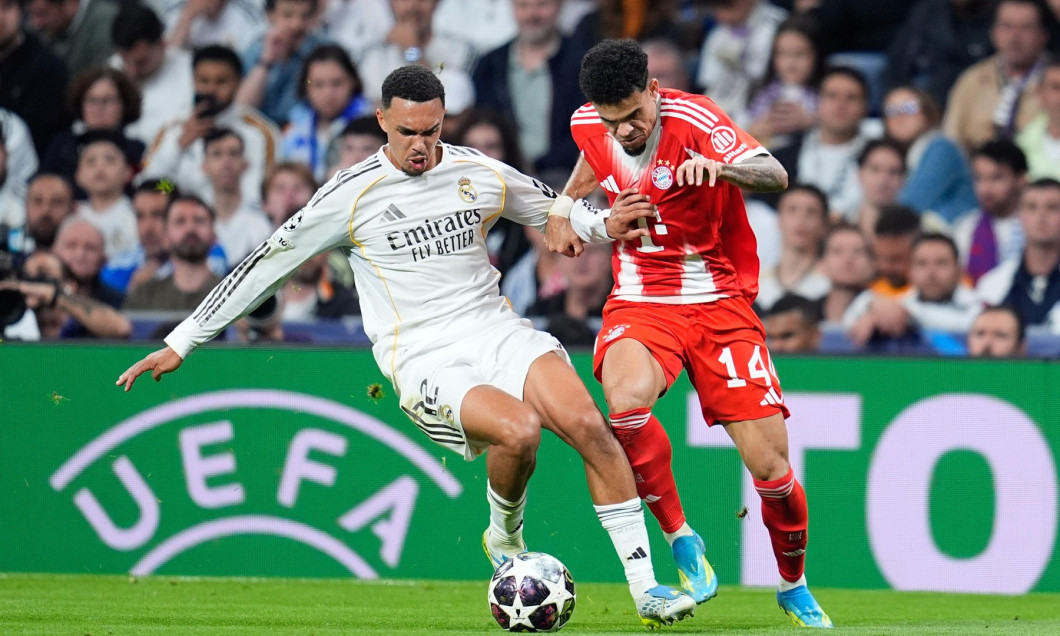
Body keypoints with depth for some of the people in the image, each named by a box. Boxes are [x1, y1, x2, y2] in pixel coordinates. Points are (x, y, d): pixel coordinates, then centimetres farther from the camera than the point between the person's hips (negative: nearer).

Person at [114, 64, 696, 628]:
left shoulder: (481, 174, 7)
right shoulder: (353, 195, -3)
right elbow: (266, 265, 4)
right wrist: (180, 344, 7)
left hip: (495, 329, 4)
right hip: (424, 361, -4)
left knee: (587, 424, -22)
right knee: (520, 429, -32)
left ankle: (645, 589, -15)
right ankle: (503, 537, 0)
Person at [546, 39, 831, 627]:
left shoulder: (691, 117, -18)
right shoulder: (588, 125, -3)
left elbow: (775, 175, -34)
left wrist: (719, 166, -52)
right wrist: (565, 208, 20)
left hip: (720, 302, -2)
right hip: (640, 302, 2)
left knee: (770, 465, -6)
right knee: (627, 399, -34)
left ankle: (793, 588, 23)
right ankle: (680, 541, -13)